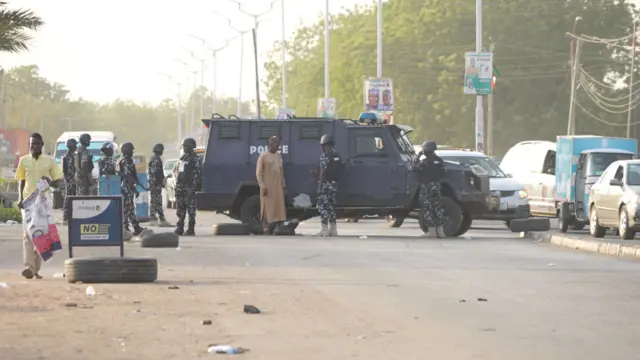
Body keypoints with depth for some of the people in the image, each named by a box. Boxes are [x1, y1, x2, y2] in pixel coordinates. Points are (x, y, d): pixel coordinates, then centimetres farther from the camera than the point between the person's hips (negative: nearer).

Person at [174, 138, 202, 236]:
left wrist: (192, 188, -21)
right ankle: (180, 228, 14)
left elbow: (196, 175, -15)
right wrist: (177, 186, 18)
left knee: (191, 209, -5)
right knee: (180, 209, 9)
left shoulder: (195, 159, -8)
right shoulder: (182, 158, 18)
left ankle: (191, 229, -3)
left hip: (189, 188, -8)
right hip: (180, 187, 8)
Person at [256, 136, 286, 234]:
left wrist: (283, 184, 13)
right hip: (268, 187, -6)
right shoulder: (263, 156, -3)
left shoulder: (279, 156, 16)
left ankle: (277, 229, 6)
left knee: (278, 208, 4)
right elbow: (258, 173, -7)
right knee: (267, 208, -6)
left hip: (278, 187, 6)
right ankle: (266, 229, -6)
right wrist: (262, 186, -16)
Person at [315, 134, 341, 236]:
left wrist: (320, 185, -16)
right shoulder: (336, 154, 12)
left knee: (323, 205, -4)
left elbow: (323, 171, -18)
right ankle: (333, 229, 15)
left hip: (325, 183, -8)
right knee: (331, 205, 14)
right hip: (334, 183, 8)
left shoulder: (325, 155, -12)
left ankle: (325, 229, -9)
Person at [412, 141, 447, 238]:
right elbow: (442, 174, 10)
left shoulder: (424, 162, -15)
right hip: (436, 186, 6)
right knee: (437, 207, 11)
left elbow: (414, 168, -9)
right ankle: (440, 230, 10)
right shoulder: (439, 160, 5)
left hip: (426, 187, -6)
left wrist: (417, 157, -1)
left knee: (427, 208, -1)